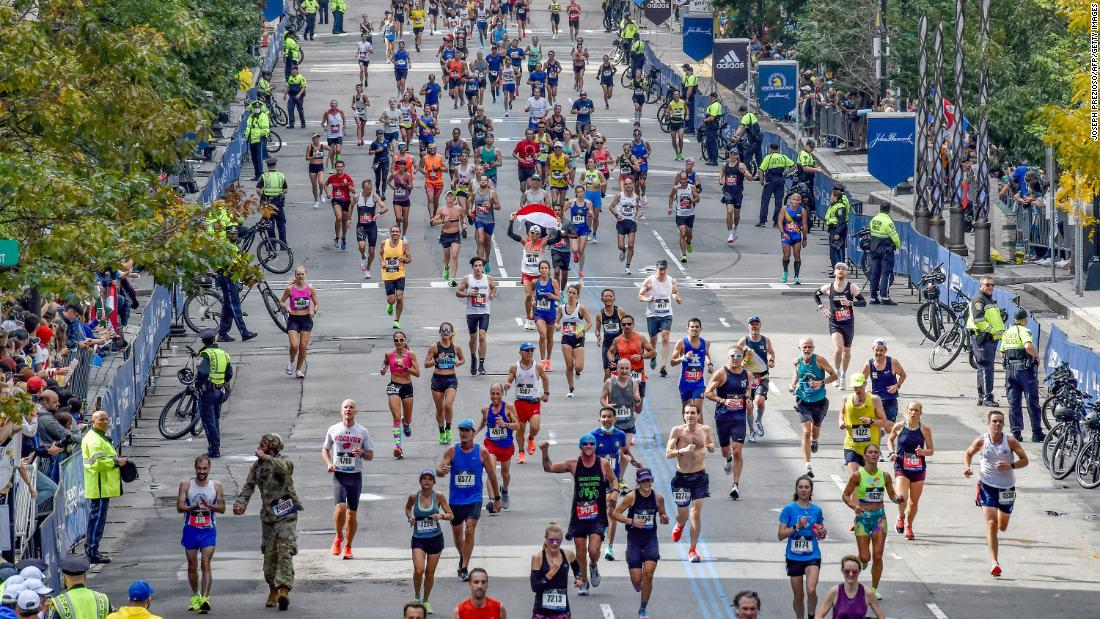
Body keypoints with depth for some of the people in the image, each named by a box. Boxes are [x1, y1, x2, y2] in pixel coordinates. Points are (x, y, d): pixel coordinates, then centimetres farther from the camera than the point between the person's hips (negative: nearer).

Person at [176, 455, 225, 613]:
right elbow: (179, 507, -7)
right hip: (191, 529, 1)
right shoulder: (186, 485, -2)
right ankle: (195, 596, 29)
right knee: (192, 566, 10)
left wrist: (209, 506, -20)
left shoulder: (216, 486, -1)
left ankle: (205, 598, -23)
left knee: (206, 564, -15)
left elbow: (222, 508, -1)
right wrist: (193, 507, -26)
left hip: (208, 530, -1)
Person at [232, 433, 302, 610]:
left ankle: (284, 590, -23)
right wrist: (240, 504, -15)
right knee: (269, 555, 7)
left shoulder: (284, 460, -5)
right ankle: (273, 590, 19)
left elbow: (283, 467, -30)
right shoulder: (257, 466, 8)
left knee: (285, 552, -15)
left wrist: (265, 458, -34)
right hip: (268, 515, 5)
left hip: (286, 516, -5)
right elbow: (248, 486, 1)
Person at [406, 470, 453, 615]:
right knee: (418, 570, -17)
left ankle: (426, 601, 26)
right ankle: (417, 597, 9)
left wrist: (441, 516, -21)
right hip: (418, 539, 0)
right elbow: (408, 507, 19)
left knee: (430, 572, 7)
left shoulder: (438, 496, -6)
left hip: (435, 538, 0)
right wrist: (410, 517, -1)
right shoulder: (414, 497, -4)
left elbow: (451, 515, 0)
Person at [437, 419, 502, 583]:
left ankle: (464, 568, -15)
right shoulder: (452, 451, -3)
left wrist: (497, 498, 12)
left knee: (470, 530, -19)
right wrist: (442, 471, -38)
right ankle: (462, 558, 42)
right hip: (455, 500, 2)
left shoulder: (482, 452, -4)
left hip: (474, 499, -2)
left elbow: (492, 475, 7)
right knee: (457, 534, 13)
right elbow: (438, 470, -12)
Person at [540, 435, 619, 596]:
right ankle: (583, 581, 26)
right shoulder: (573, 465, 1)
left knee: (594, 551, -14)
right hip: (578, 514, 2)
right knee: (580, 551, 6)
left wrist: (615, 491, -9)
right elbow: (549, 467, 5)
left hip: (597, 515, -2)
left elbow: (613, 480, 11)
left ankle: (593, 566, 21)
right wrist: (545, 453, -10)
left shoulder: (604, 464, -2)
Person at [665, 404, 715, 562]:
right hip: (681, 477, -1)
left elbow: (712, 448, 16)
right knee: (683, 515, 8)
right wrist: (682, 450, -29)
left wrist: (710, 447, -9)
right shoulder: (677, 431, -9)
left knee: (696, 512, -8)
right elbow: (668, 454, -11)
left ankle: (693, 549, 1)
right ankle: (679, 525, 47)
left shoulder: (705, 430, -1)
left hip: (699, 476, 1)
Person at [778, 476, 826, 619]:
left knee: (811, 590, -20)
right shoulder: (789, 509, -4)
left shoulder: (817, 510, 3)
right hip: (794, 557, 0)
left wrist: (822, 533, -7)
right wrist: (797, 527, -19)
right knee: (798, 595, 8)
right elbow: (781, 535, -6)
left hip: (812, 556, 0)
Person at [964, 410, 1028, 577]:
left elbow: (1024, 460, -3)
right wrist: (967, 466, -8)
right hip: (987, 486, -2)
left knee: (1002, 527, 14)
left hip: (1007, 487, 2)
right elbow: (968, 453, 12)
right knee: (991, 524, -14)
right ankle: (995, 562, -14)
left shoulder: (1011, 442, -7)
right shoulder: (981, 441, -5)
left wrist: (1010, 466, -21)